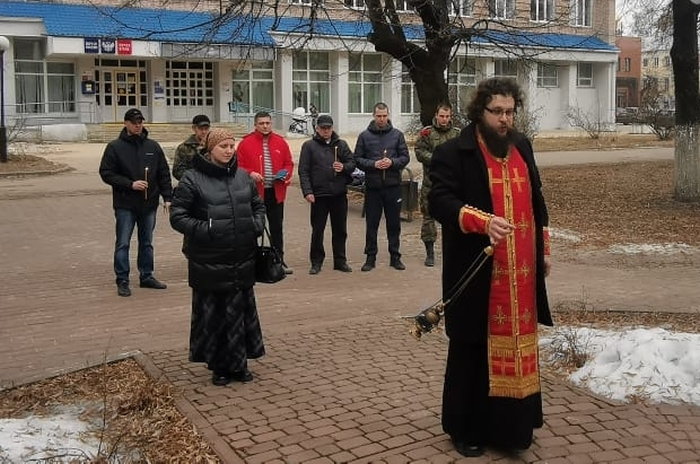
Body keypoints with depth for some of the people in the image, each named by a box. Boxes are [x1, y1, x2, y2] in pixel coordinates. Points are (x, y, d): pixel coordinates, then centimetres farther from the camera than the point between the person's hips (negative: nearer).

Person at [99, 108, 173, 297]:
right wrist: (130, 184, -15)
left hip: (149, 204, 4)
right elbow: (106, 173, -6)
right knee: (123, 244, 0)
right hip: (125, 205, -3)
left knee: (147, 242, 13)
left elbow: (164, 174, 9)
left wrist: (167, 197, 2)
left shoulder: (153, 146, 7)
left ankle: (146, 276, 24)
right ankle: (122, 281, 7)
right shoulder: (115, 147, -3)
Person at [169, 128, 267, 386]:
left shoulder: (243, 177, 10)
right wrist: (203, 230, -18)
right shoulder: (192, 179, -6)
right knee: (213, 314, 5)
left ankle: (239, 364, 24)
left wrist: (257, 225, 2)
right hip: (208, 261, -4)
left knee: (240, 311, 10)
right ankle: (219, 366, 20)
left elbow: (258, 206, 21)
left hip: (242, 260, 5)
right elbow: (177, 216, -6)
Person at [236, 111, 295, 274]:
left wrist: (285, 174, -6)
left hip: (276, 192, 3)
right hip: (254, 192, -3)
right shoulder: (246, 143, -3)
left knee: (277, 227, 11)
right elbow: (238, 166, -2)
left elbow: (289, 163, 12)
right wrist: (250, 174, -18)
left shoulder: (280, 142, 7)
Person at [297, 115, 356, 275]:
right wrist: (307, 192, -12)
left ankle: (340, 261, 20)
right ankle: (316, 262, 14)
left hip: (339, 194, 3)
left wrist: (344, 167, -13)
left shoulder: (341, 144, 11)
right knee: (317, 230, 4)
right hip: (319, 194, -3)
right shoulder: (309, 146, 3)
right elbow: (303, 171, -2)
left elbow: (352, 163, 10)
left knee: (340, 230, 9)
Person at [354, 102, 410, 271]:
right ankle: (370, 257, 15)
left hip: (393, 185, 1)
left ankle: (395, 256, 18)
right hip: (372, 186, -1)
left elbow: (405, 157, 5)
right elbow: (358, 159, 2)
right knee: (371, 223, 5)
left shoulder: (397, 134, 5)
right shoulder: (364, 136, 3)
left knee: (394, 223, 8)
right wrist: (374, 164, -13)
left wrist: (392, 162, -13)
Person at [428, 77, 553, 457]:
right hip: (477, 273, -6)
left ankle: (510, 425, 26)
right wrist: (484, 221, -33)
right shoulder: (453, 152, -9)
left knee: (516, 346, 12)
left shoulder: (522, 146, 11)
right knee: (472, 350, 4)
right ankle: (466, 428, 18)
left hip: (521, 273, 6)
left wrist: (543, 249, 18)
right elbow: (439, 201, -19)